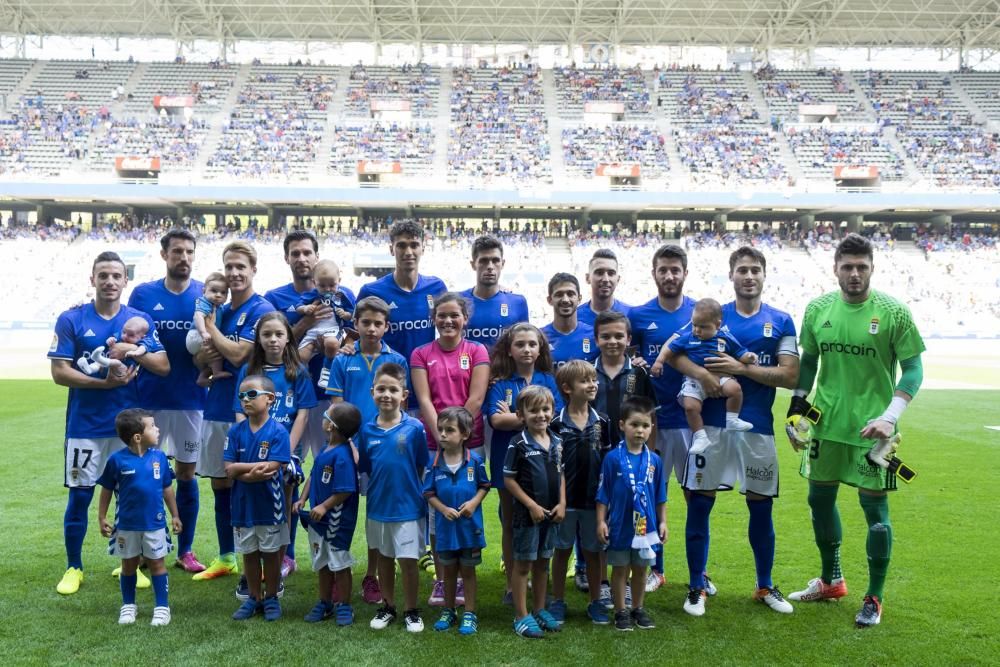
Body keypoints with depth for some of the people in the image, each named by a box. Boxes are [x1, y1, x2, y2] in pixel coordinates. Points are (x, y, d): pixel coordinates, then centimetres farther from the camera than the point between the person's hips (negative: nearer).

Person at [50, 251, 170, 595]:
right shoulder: (71, 319, -3)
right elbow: (59, 372, -8)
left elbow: (164, 365, -1)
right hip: (85, 425, -1)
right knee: (79, 496, 4)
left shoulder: (140, 320, 3)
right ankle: (74, 568, 20)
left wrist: (134, 351, -18)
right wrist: (105, 382, -19)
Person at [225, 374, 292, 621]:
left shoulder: (278, 431, -13)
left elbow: (271, 469, -19)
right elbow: (229, 469, -8)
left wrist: (241, 471, -15)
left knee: (271, 553, 10)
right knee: (249, 553, 15)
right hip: (243, 505, 4)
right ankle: (254, 598, 29)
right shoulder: (236, 431, -2)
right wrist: (255, 467, -21)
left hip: (269, 504, -3)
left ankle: (271, 598, 24)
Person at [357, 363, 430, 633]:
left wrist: (414, 492, -5)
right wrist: (377, 488, -2)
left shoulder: (415, 428, -12)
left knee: (408, 560, 3)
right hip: (378, 506, 3)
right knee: (384, 558, 17)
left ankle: (411, 611, 21)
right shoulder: (367, 431, -3)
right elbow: (364, 468, 6)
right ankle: (387, 607, 32)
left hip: (408, 506, -3)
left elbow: (422, 467, -4)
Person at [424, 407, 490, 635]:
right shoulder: (435, 463, -7)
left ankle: (469, 614, 22)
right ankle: (448, 611, 33)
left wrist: (474, 502, -15)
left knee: (468, 570, 11)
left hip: (470, 525, -1)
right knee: (449, 570, 17)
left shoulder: (475, 460, -10)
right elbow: (429, 494, -2)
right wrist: (444, 509, -16)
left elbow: (484, 486, 1)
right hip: (445, 526, 2)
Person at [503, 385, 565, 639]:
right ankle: (521, 616, 13)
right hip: (527, 513, -5)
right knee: (523, 564, 4)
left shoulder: (556, 442, 5)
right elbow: (509, 479, -12)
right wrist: (532, 505, -14)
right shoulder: (519, 444, -13)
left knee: (542, 562, 16)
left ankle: (540, 610, 28)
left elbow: (560, 475, 12)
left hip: (551, 513, 6)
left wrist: (562, 503, -1)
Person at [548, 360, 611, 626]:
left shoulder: (602, 423, 2)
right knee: (562, 550, 9)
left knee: (592, 551, 12)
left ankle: (595, 602, 24)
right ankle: (558, 601, 21)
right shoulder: (556, 425, -7)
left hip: (594, 499, 2)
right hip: (565, 499, -2)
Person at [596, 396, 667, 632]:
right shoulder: (613, 458, -13)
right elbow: (603, 494, -8)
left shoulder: (654, 460, -3)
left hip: (645, 525, 3)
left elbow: (660, 496, 6)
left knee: (640, 568, 16)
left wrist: (662, 522, 6)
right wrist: (601, 521, -9)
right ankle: (621, 612, 22)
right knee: (620, 569, 10)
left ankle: (638, 609, 31)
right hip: (620, 525, -3)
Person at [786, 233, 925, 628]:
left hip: (871, 427, -4)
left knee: (874, 507, 1)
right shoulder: (817, 310, 3)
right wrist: (796, 408, 6)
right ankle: (831, 581, 35)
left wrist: (890, 416, -18)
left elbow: (913, 369, -7)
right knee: (820, 498, 14)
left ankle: (874, 598, 19)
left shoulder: (893, 313, -9)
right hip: (826, 423, 5)